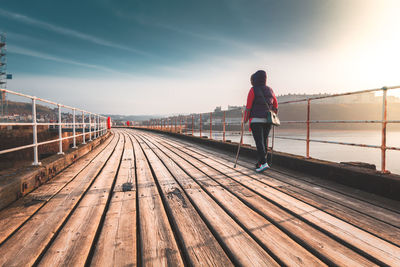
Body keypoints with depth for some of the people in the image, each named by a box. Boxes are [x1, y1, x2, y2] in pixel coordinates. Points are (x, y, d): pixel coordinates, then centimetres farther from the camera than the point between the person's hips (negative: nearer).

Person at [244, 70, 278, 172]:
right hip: (267, 121, 6)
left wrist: (245, 120, -1)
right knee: (264, 141, 11)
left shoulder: (253, 90, -5)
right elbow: (275, 107, 15)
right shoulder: (270, 90, 13)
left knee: (259, 142, -6)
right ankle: (259, 163, 19)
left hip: (256, 120, -5)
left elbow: (248, 107, -9)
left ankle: (264, 163, -16)